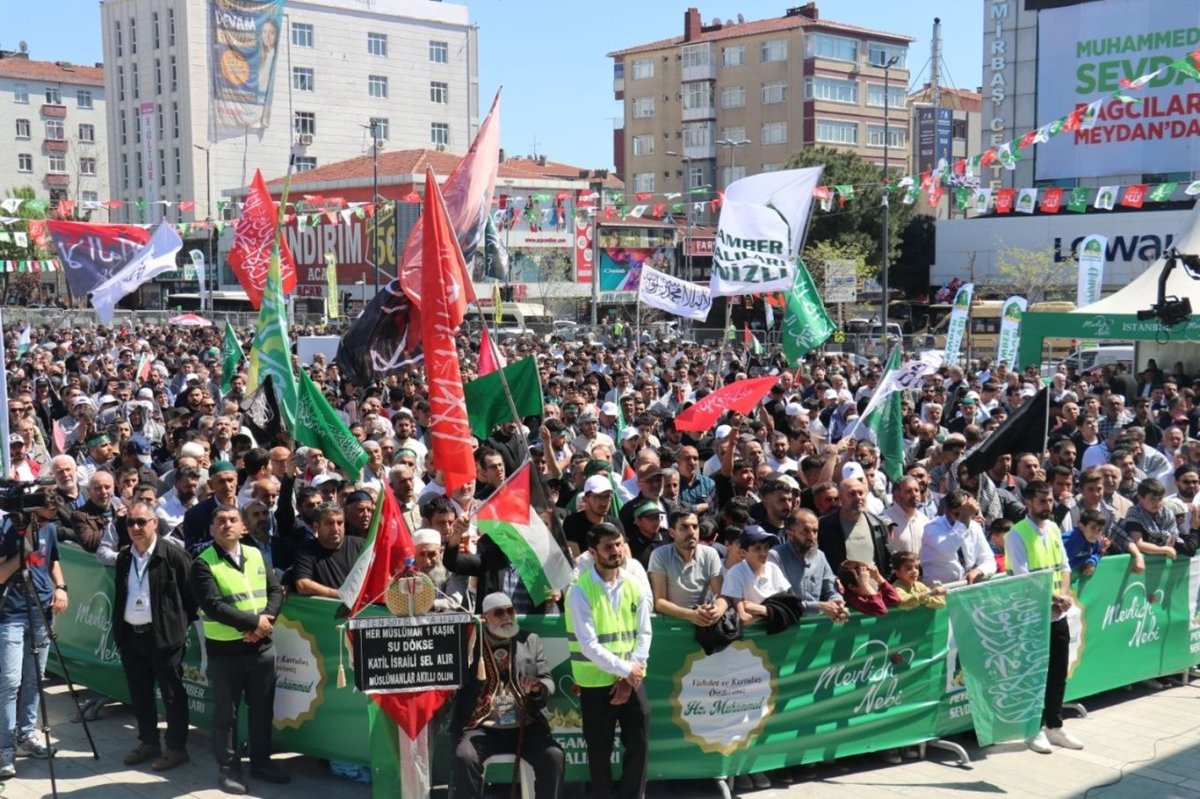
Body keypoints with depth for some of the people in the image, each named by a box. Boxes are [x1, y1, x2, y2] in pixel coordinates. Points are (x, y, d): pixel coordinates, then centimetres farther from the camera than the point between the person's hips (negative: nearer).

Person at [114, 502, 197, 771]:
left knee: (172, 695, 2)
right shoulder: (123, 557, 9)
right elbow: (119, 596, 18)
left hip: (164, 637, -6)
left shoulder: (174, 556, -11)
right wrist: (118, 630, 13)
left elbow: (190, 595, -7)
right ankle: (148, 743, 29)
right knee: (139, 694, 15)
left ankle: (177, 749, 13)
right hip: (131, 636, 6)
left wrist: (182, 626, -6)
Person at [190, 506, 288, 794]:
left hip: (261, 646, 5)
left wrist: (266, 620, -15)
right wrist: (254, 622, -19)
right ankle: (229, 768, 18)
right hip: (224, 650, -5)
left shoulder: (256, 555, 7)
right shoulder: (203, 564, -9)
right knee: (226, 713, 6)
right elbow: (213, 606, -19)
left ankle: (261, 762, 27)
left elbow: (276, 591, 3)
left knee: (262, 709, 14)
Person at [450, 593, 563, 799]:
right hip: (481, 728, -2)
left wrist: (538, 687, -12)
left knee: (553, 756, -23)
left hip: (526, 726, 2)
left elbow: (548, 680, 12)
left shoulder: (530, 641, 15)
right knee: (465, 758, -29)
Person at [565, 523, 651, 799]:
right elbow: (588, 645, -17)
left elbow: (644, 634, 1)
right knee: (600, 750, 7)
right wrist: (625, 669, -16)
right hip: (596, 683, -4)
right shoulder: (580, 592, -12)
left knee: (638, 744, 9)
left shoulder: (635, 587, 3)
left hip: (632, 681, 4)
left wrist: (630, 677, -9)